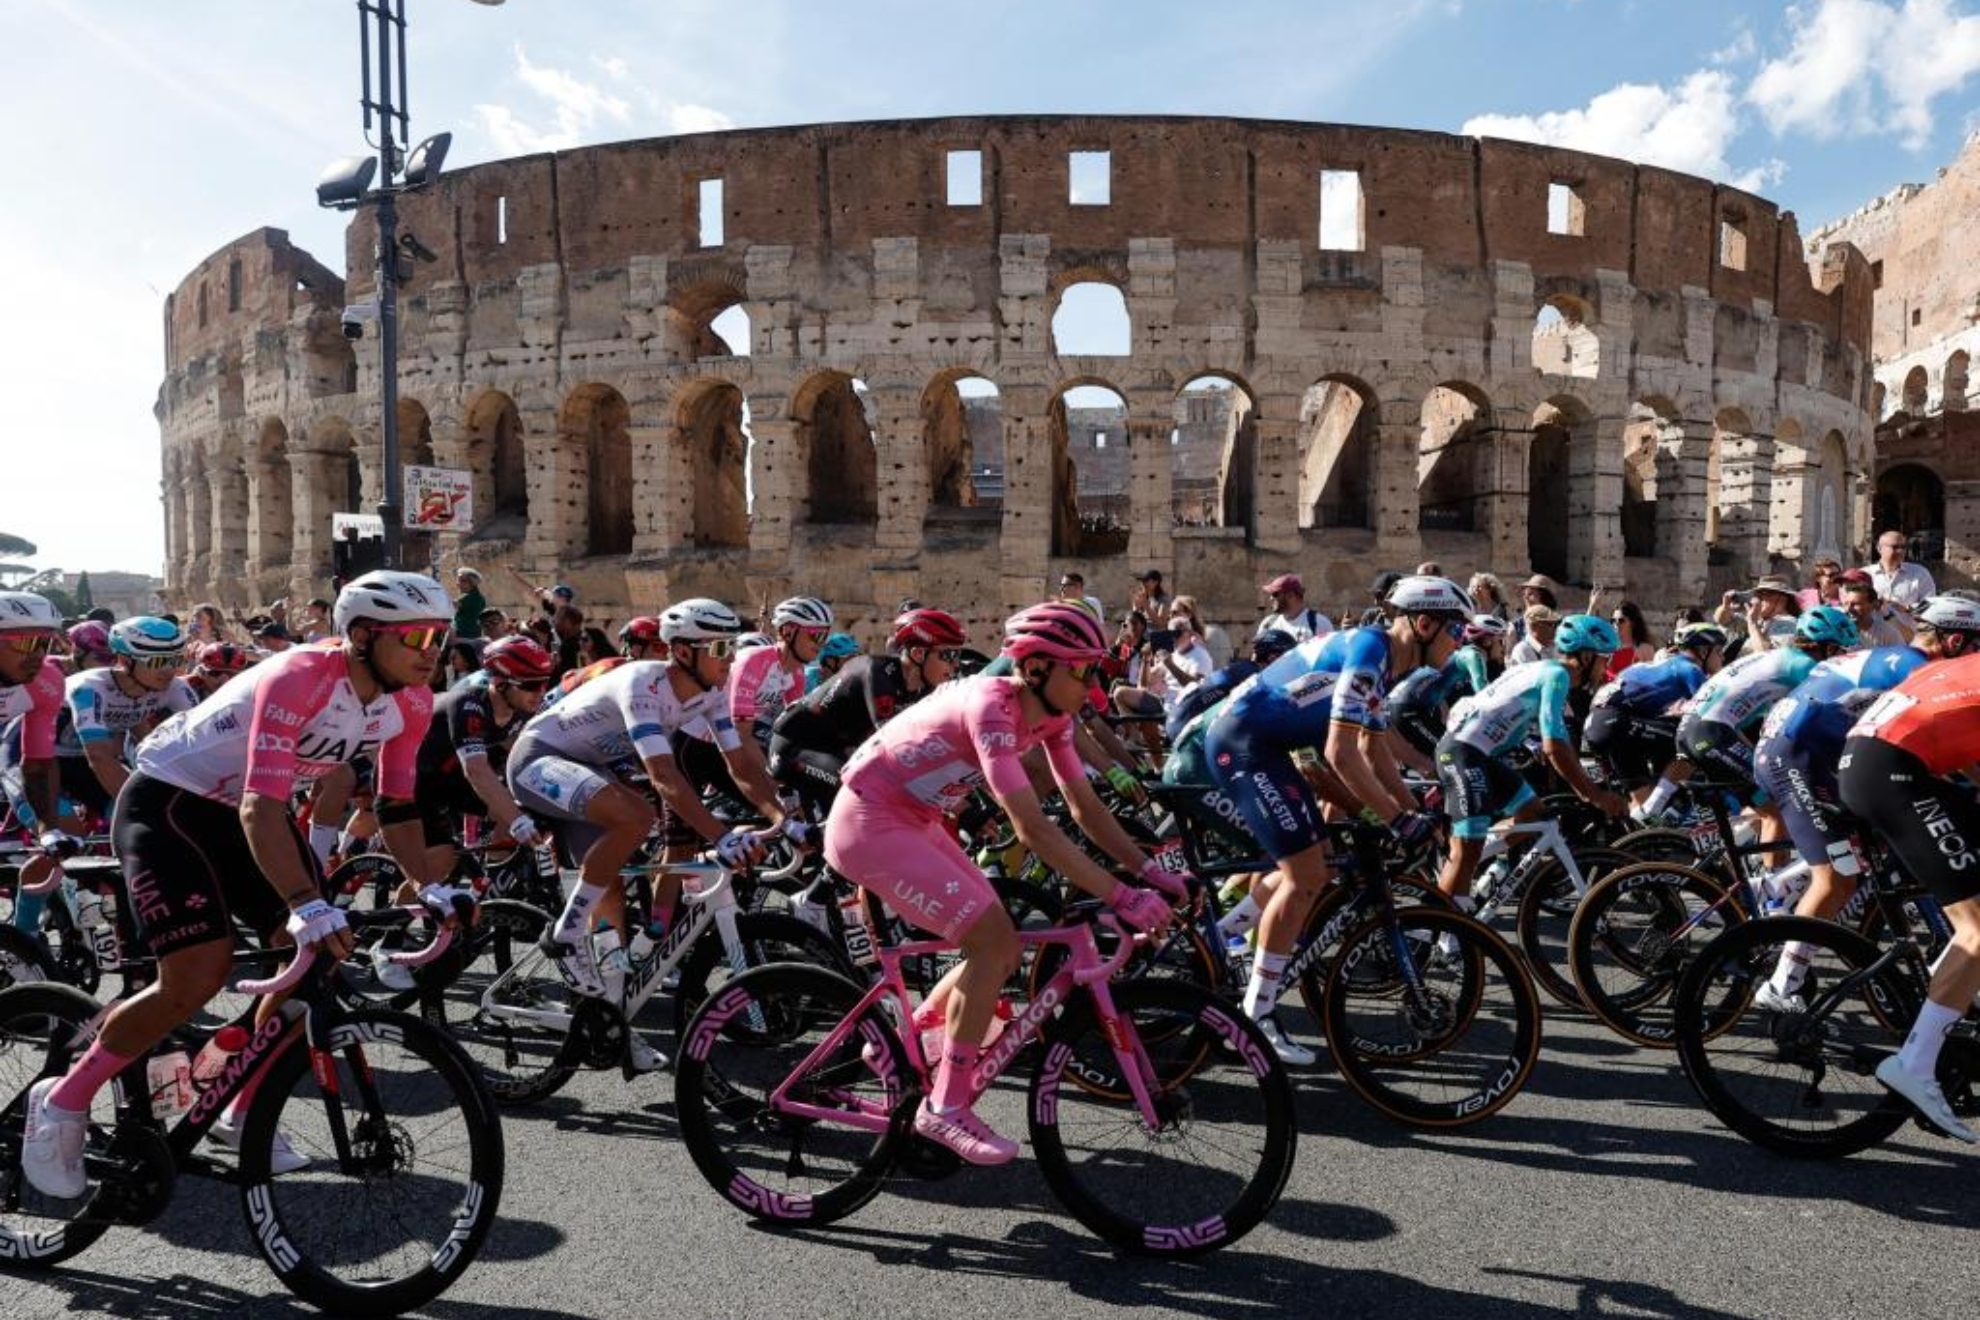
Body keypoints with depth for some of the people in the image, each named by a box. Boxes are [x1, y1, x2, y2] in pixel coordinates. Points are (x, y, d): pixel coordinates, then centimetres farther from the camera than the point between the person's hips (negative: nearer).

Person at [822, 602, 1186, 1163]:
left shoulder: (1049, 716, -2)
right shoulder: (990, 706, -28)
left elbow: (1085, 807, 2)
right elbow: (1032, 827, -34)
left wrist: (1150, 870, -8)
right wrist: (1120, 896, -35)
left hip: (914, 822, 9)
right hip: (869, 823, -9)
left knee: (1002, 949, 4)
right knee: (992, 938, -17)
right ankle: (946, 1107, -4)